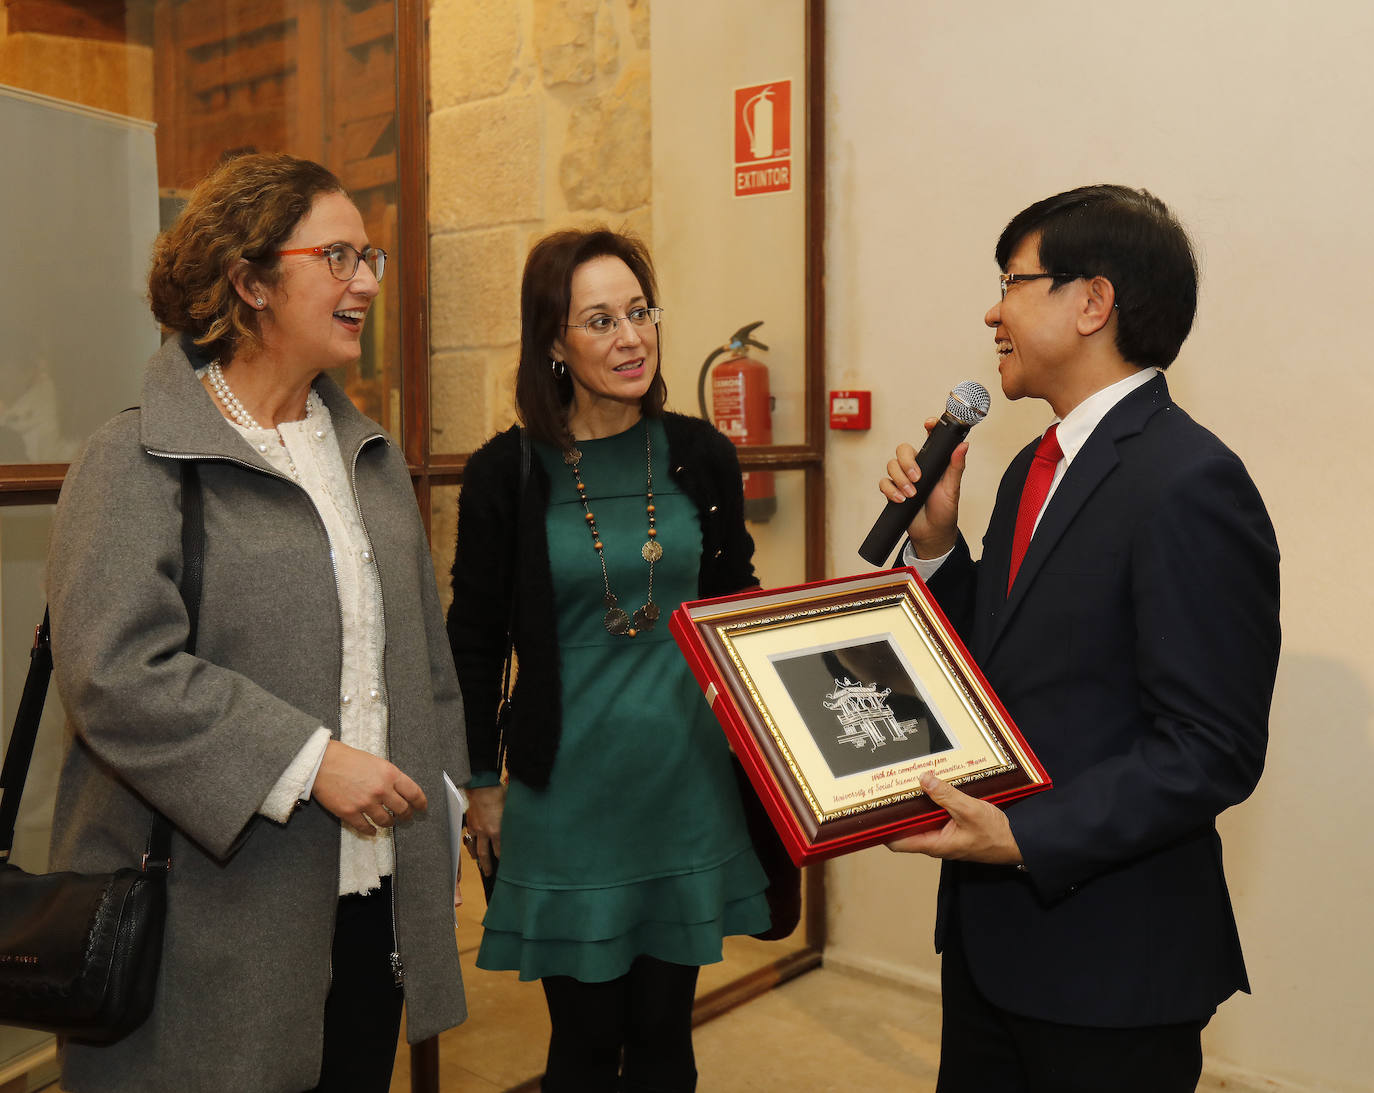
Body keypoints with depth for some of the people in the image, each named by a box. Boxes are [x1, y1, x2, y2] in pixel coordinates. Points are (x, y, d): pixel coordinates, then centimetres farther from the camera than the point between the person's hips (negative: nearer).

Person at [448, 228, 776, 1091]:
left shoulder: (700, 455, -1)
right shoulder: (508, 471, -7)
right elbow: (476, 639, 1)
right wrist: (483, 782, 4)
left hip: (688, 782, 2)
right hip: (568, 786, -2)